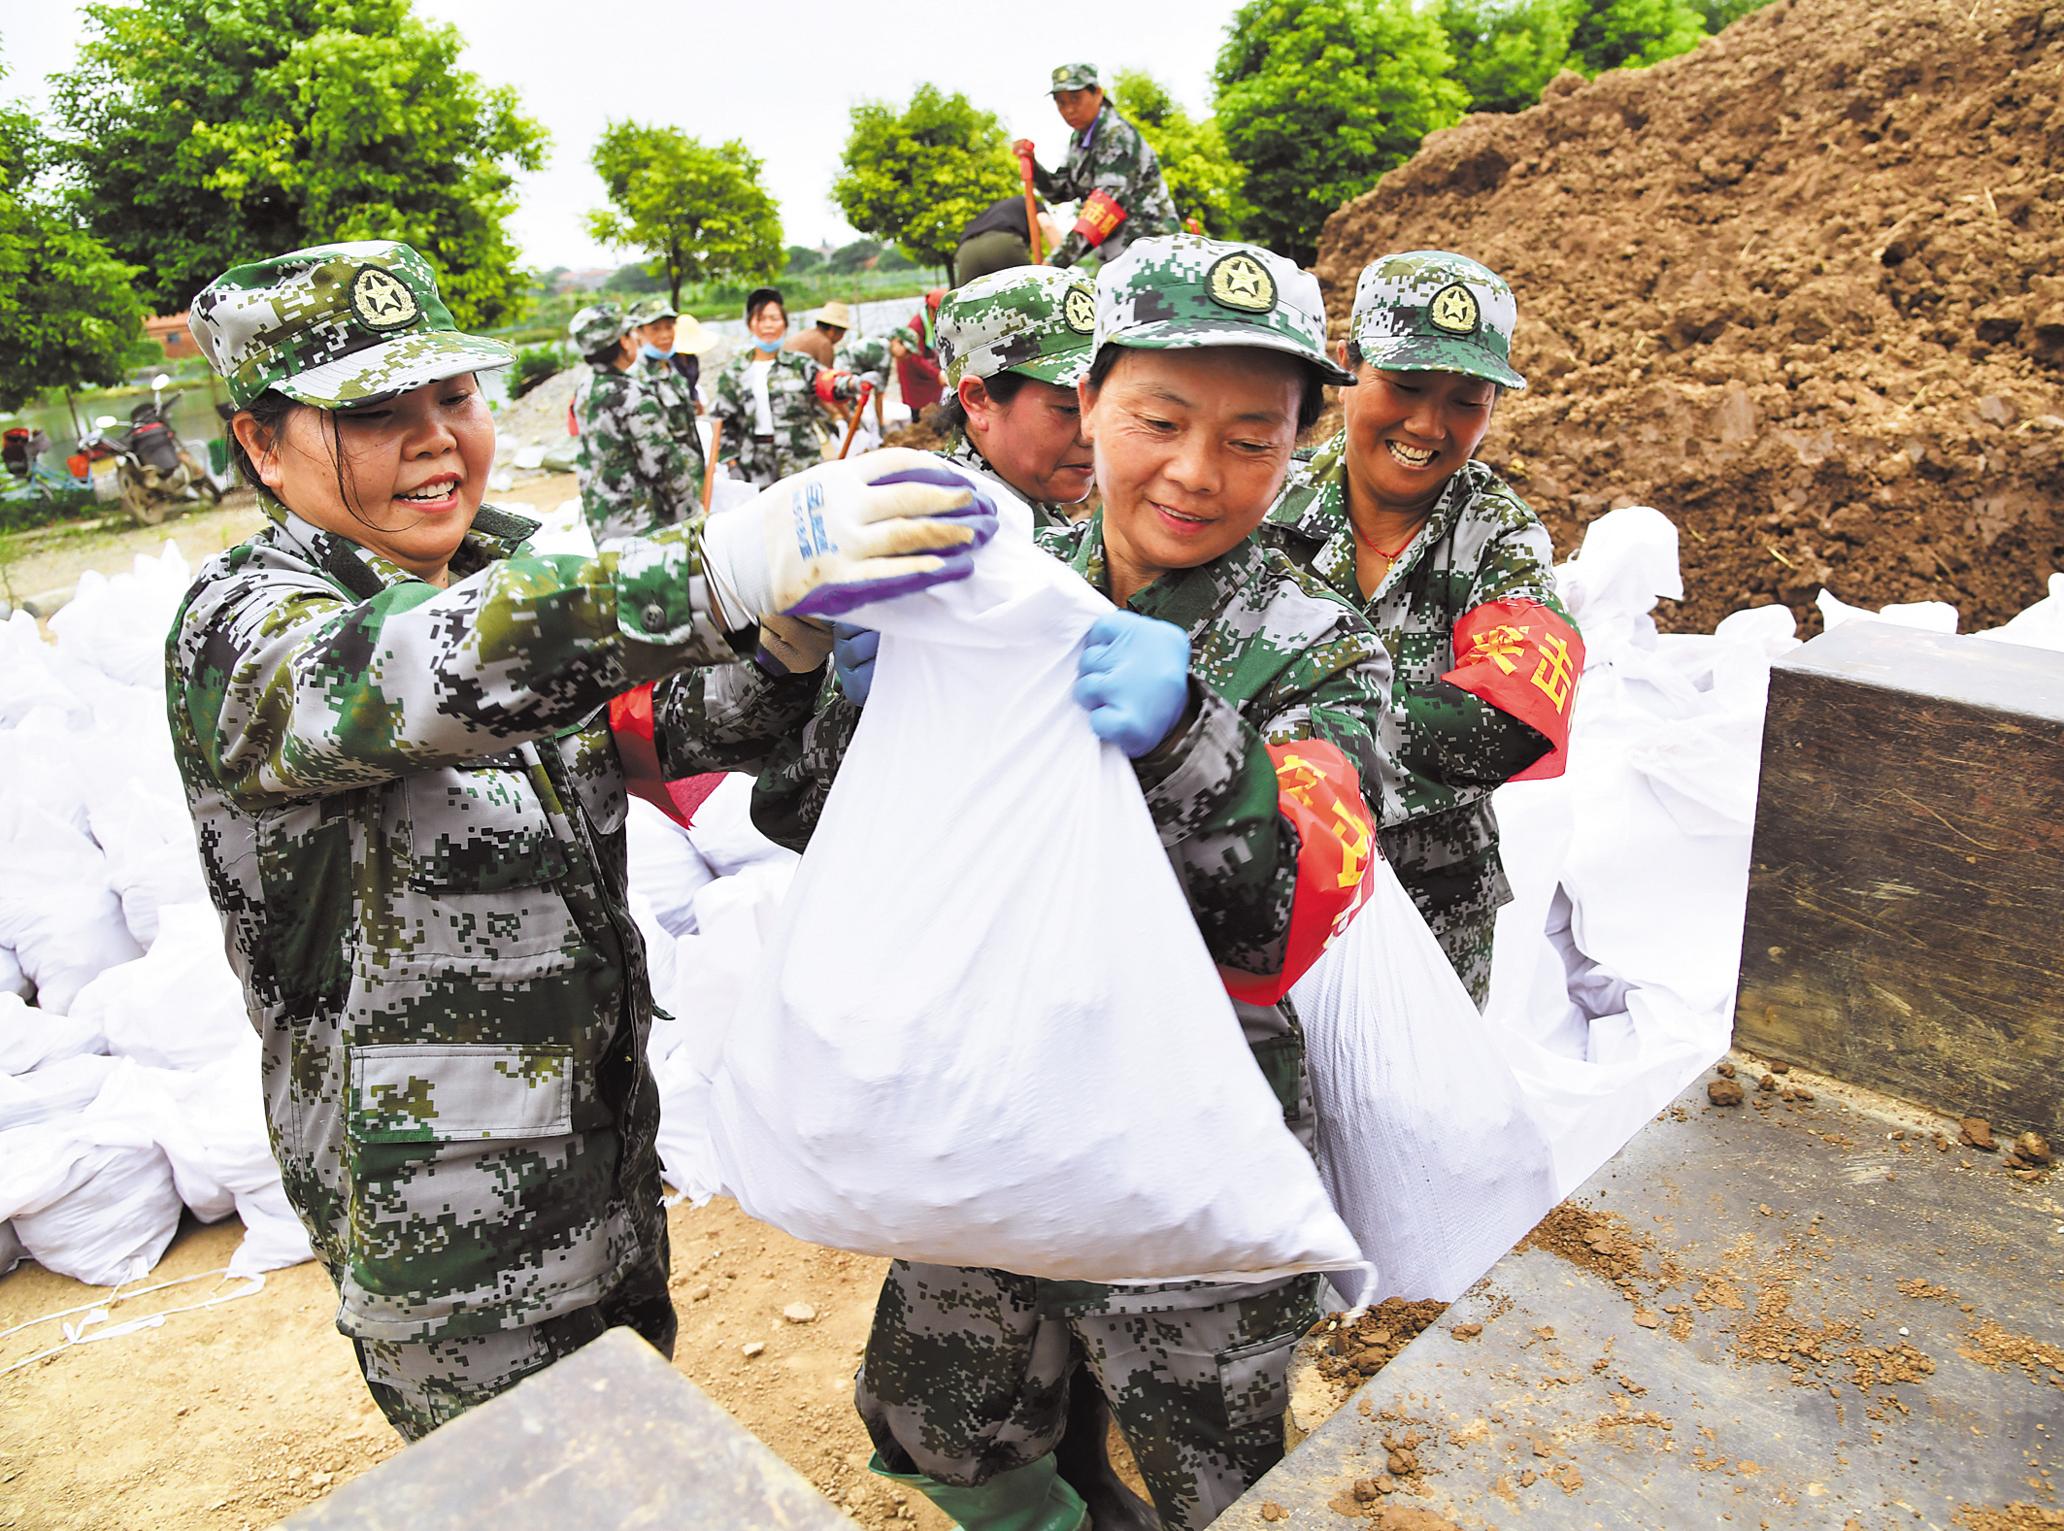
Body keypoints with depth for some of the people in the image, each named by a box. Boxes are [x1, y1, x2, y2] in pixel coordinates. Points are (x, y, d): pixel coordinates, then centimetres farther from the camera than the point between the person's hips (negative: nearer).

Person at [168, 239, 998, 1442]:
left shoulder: (519, 573, 2)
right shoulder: (240, 631, -17)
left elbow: (688, 721, -9)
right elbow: (409, 676, -40)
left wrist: (791, 637, -32)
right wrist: (738, 566, -53)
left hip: (607, 1136, 6)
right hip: (442, 1210, -6)